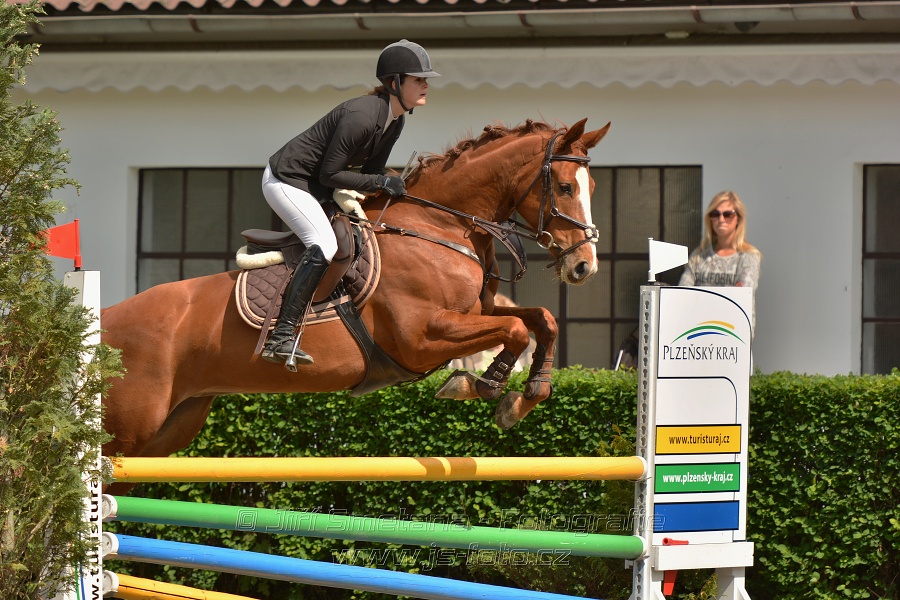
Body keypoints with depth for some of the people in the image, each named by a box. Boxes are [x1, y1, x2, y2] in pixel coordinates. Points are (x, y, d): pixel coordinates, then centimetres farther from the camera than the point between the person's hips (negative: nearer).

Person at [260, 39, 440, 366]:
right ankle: (282, 336, -29)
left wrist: (392, 189, -6)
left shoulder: (396, 120, 1)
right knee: (324, 246, -27)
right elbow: (329, 174, -25)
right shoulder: (361, 116, -28)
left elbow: (371, 170, 11)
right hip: (286, 181, -10)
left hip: (315, 188, 10)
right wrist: (382, 182, -25)